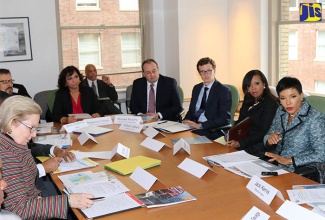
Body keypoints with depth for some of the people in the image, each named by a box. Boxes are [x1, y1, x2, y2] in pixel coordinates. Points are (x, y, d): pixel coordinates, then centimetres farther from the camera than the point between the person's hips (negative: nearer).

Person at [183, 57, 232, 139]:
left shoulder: (224, 91, -4)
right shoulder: (196, 88, 16)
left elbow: (224, 119, -12)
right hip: (193, 126, 5)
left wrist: (201, 126, -20)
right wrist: (186, 120, -2)